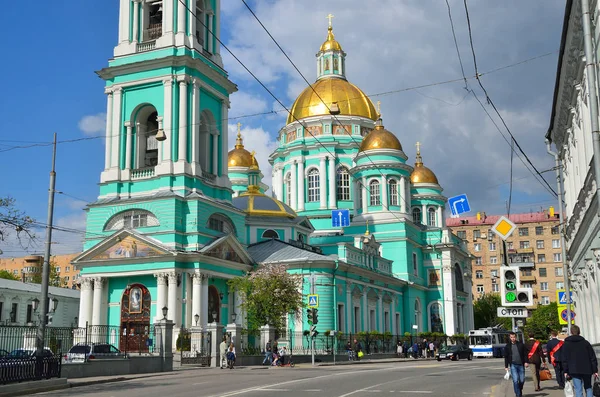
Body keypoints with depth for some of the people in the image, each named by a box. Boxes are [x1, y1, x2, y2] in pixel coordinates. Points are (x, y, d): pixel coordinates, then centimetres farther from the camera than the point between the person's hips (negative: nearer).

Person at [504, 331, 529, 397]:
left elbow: (525, 354, 6)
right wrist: (506, 366, 5)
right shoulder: (507, 346, 6)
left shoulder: (521, 344, 6)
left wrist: (526, 362, -7)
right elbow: (506, 357, 8)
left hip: (521, 365, 1)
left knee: (522, 380, 3)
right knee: (515, 380, -10)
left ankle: (520, 391, 29)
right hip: (513, 365, -1)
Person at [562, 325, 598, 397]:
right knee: (588, 387, 17)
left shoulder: (566, 344, 3)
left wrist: (565, 371, 2)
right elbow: (593, 357, 6)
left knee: (578, 389, -4)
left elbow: (564, 359, -1)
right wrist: (595, 370, 9)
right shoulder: (586, 343, 7)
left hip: (574, 370, -2)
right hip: (586, 369, 2)